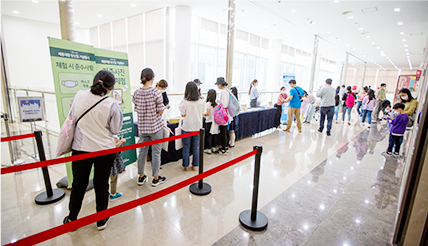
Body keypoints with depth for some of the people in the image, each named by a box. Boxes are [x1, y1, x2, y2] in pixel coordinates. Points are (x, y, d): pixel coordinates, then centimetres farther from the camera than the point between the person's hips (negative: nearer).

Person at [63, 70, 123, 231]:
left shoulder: (79, 95, -7)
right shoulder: (111, 104, -18)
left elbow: (72, 117, 8)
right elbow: (115, 129, -8)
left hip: (80, 148, 3)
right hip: (104, 150, -3)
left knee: (78, 184, 20)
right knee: (101, 185, 13)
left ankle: (72, 219, 40)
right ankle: (101, 220, 31)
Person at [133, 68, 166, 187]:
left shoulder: (136, 93, 0)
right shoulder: (156, 92, -15)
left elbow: (137, 109, 7)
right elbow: (161, 111, -13)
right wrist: (162, 106, 7)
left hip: (142, 127, 5)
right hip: (156, 126, -4)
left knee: (142, 151, 15)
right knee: (156, 152, 7)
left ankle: (141, 177, 29)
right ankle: (156, 178, 19)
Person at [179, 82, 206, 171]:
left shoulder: (184, 102, -13)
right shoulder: (201, 102, -5)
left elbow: (183, 115, -7)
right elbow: (202, 114, 3)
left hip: (187, 127, -2)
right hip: (197, 127, 2)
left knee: (186, 147, 11)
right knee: (196, 147, 13)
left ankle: (186, 166, 22)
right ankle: (195, 165, 22)